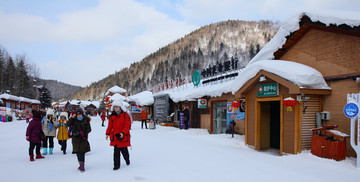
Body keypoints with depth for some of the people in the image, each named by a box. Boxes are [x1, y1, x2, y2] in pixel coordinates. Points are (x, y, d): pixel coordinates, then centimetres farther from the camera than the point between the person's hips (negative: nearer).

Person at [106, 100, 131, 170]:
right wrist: (107, 133, 8)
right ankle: (116, 165, 17)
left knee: (124, 150, 4)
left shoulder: (125, 115, -8)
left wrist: (123, 133, -23)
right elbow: (110, 126, 15)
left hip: (123, 136, -4)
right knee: (116, 151, 7)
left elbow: (127, 125, -12)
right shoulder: (112, 116, 8)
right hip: (115, 136, 4)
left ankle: (127, 160, 34)